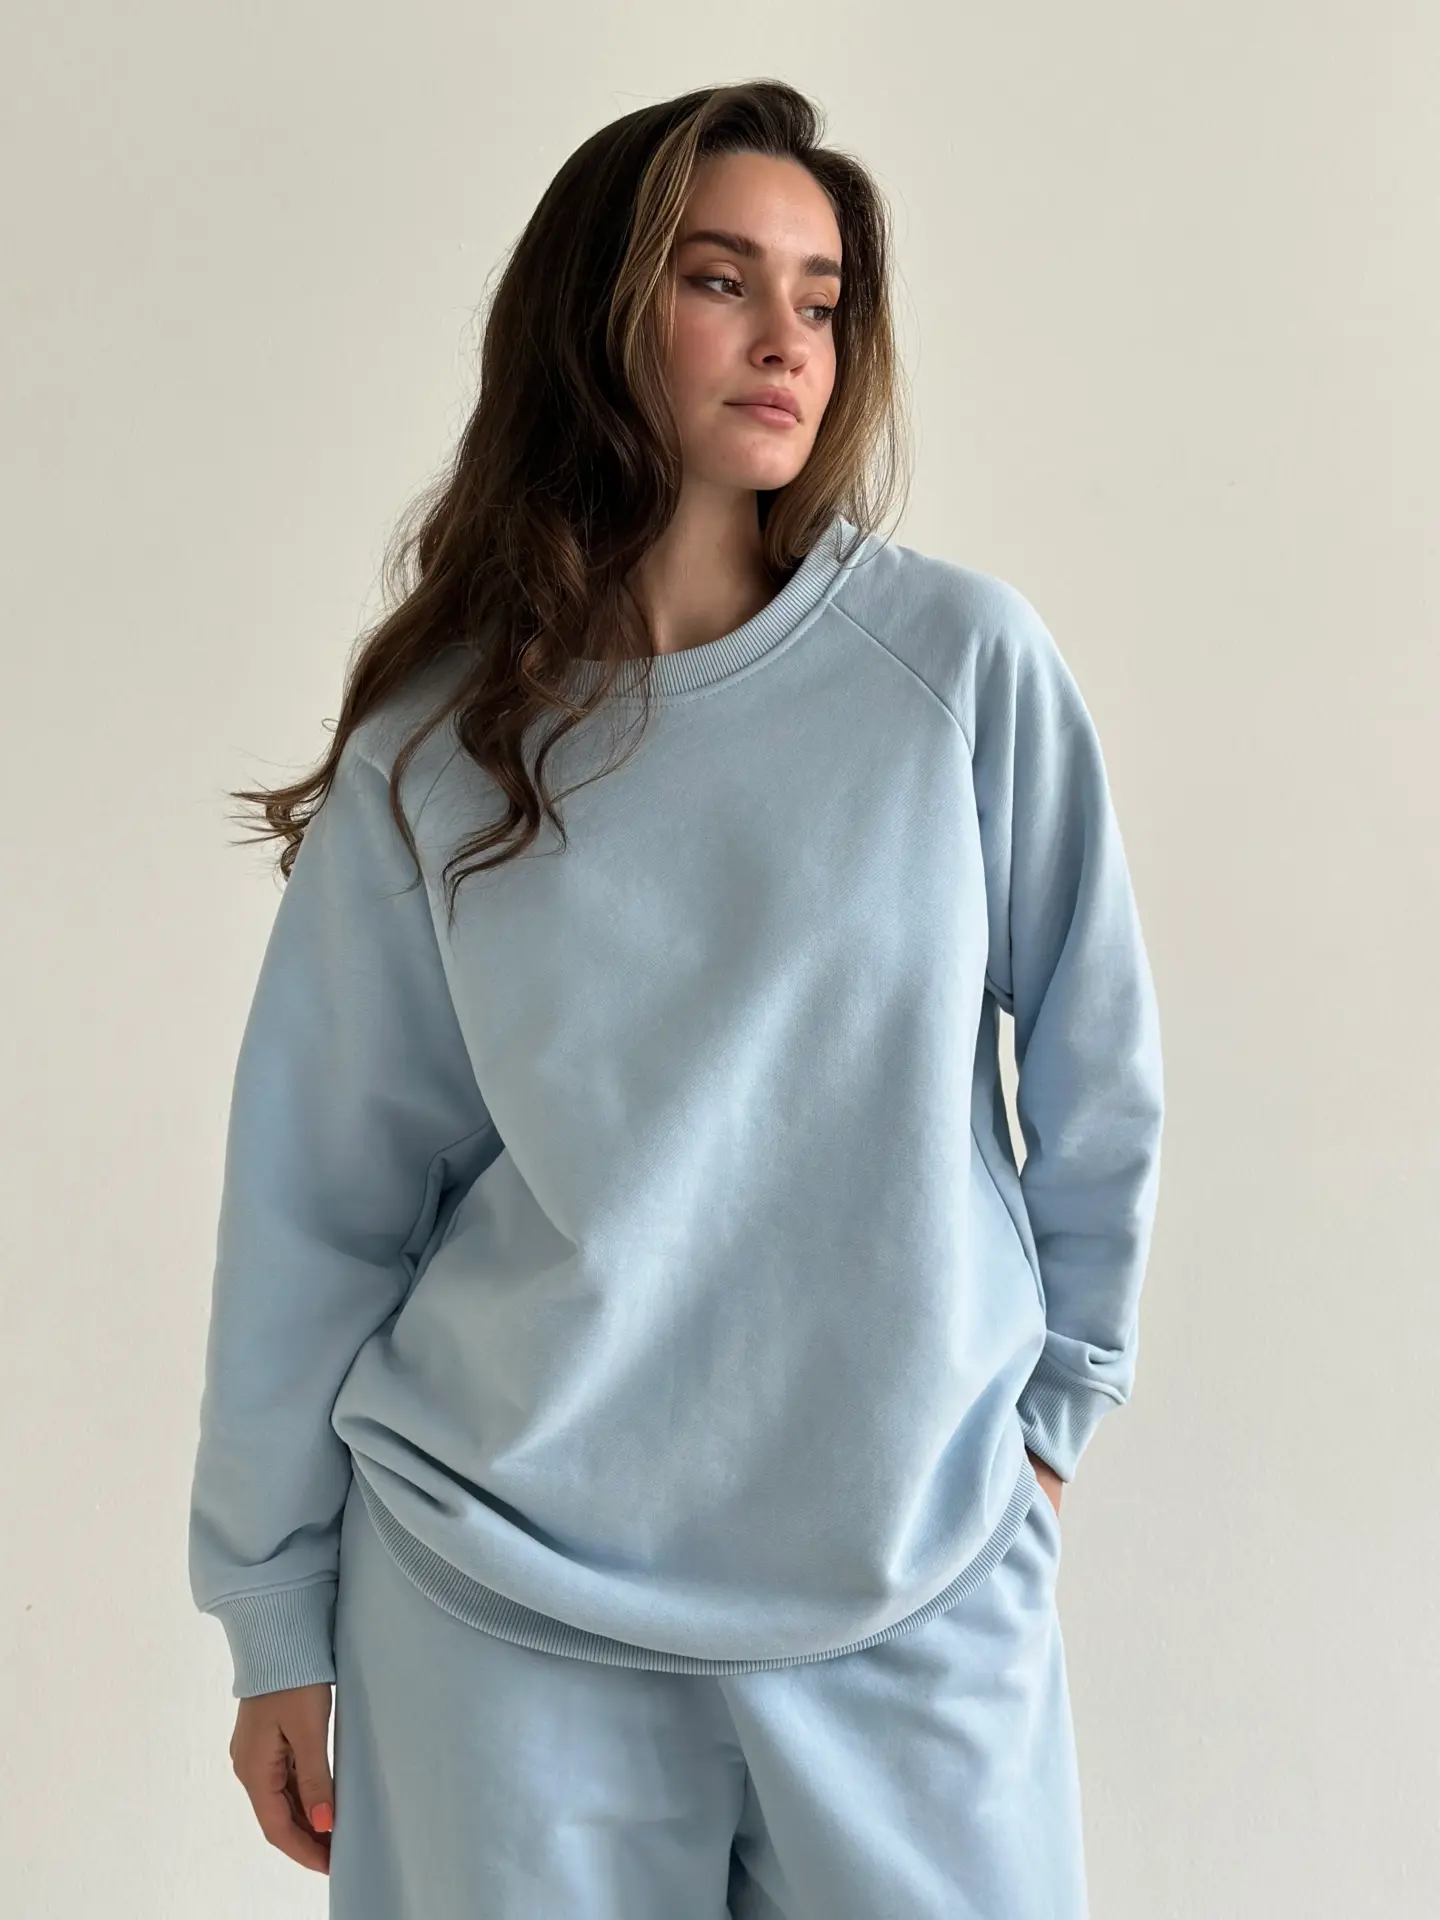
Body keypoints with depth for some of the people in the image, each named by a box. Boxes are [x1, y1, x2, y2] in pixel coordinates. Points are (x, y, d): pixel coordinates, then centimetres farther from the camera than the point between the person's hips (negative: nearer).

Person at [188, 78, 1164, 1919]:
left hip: (918, 1578, 0)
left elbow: (1095, 1077, 3)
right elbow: (322, 1193, 1)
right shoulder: (433, 745, -2)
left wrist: (1057, 1393, 8)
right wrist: (278, 1615, 3)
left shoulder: (967, 662, -5)